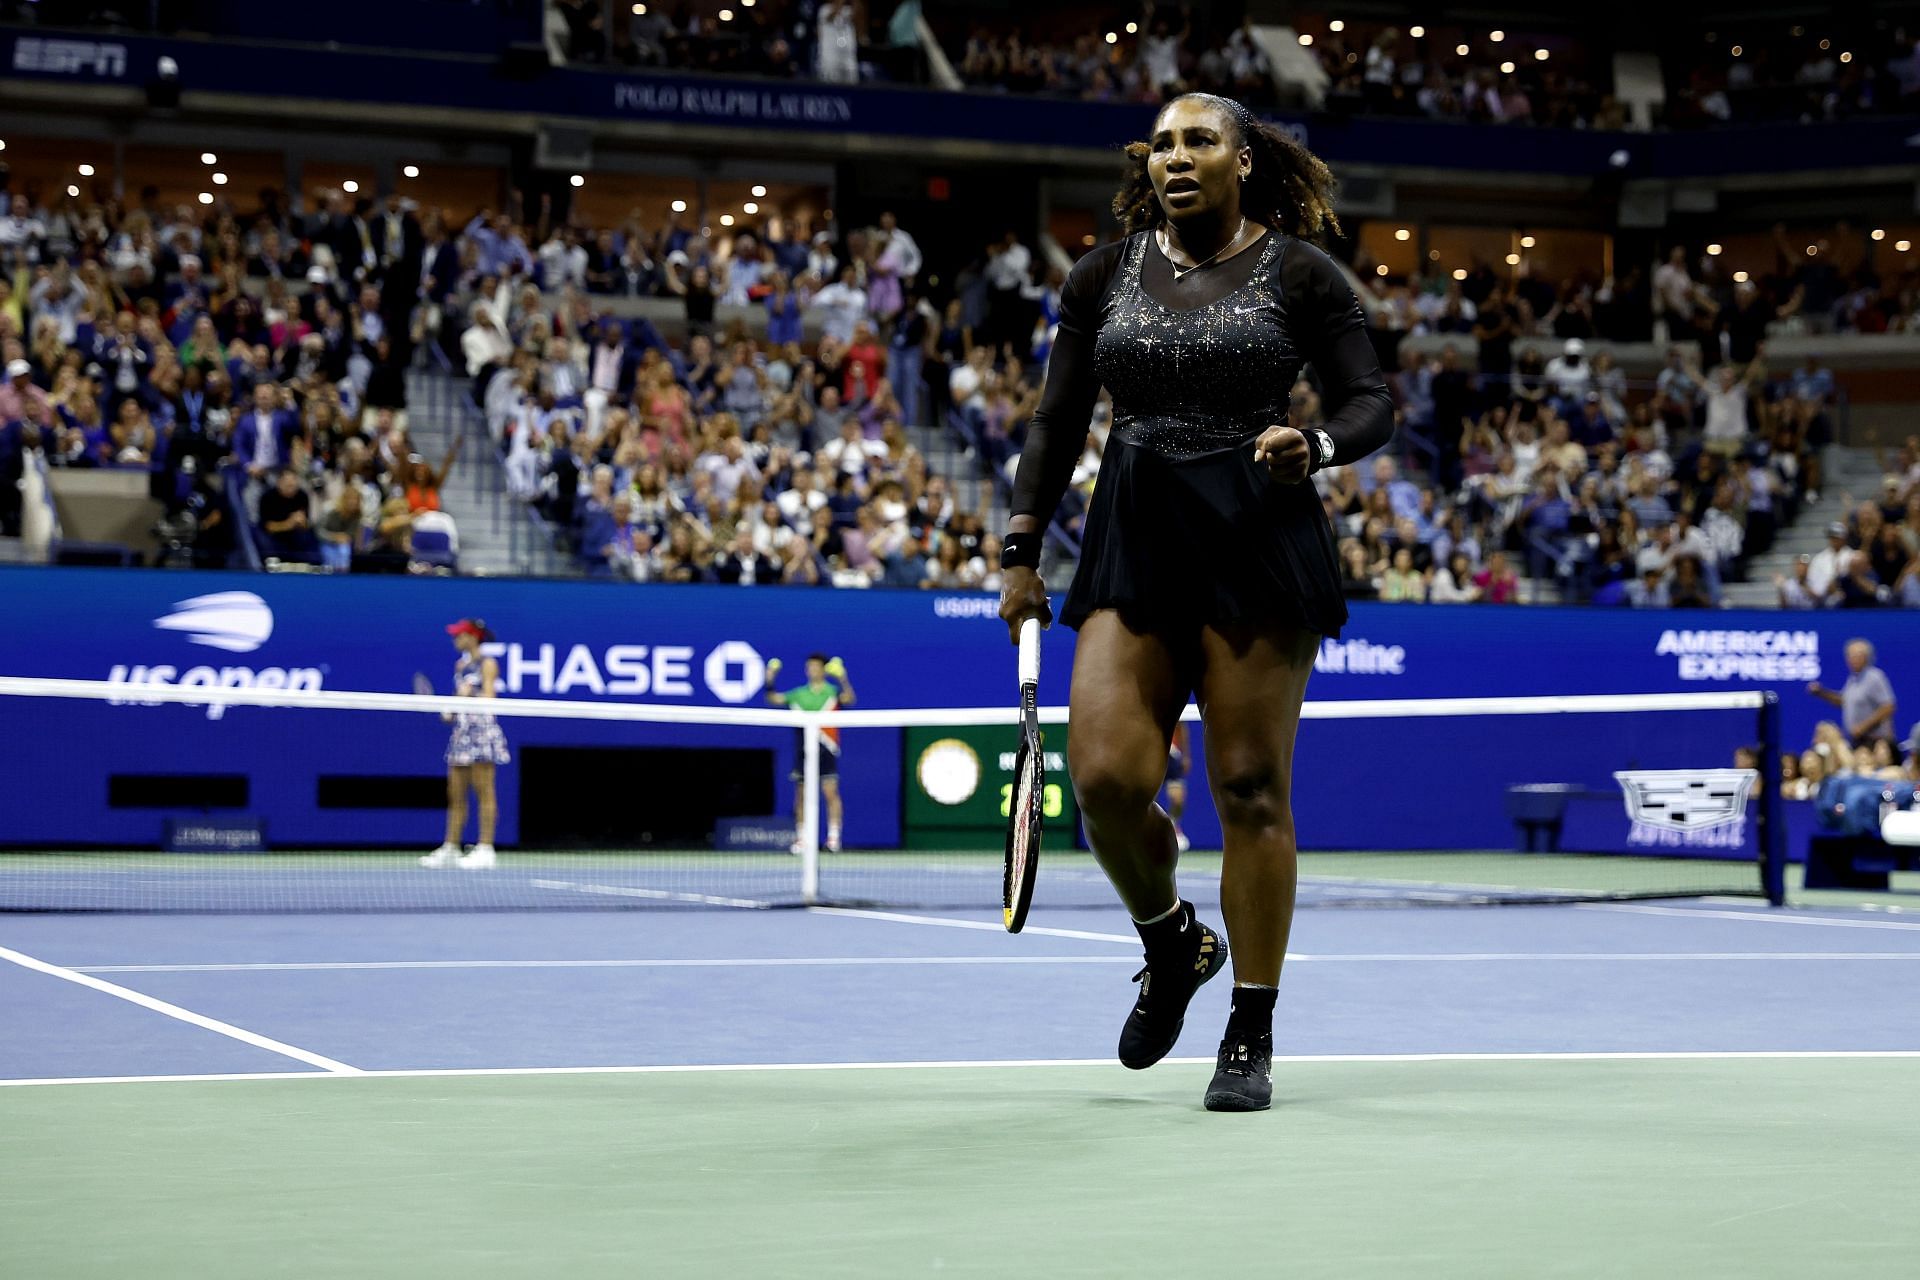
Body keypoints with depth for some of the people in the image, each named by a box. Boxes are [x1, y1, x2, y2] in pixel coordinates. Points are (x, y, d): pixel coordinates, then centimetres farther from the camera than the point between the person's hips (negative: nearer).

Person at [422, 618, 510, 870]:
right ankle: (450, 848, 11)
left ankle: (485, 849, -8)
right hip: (462, 730, 8)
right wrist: (450, 712, 6)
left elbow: (489, 697, -13)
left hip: (482, 729, -8)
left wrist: (470, 695, -31)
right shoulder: (460, 665, 17)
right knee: (455, 794, 7)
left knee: (484, 792, -7)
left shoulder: (487, 664, -4)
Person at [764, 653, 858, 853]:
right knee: (802, 794, 5)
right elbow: (774, 699, 8)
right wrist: (769, 682, -10)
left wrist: (843, 680, -36)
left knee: (830, 791, -11)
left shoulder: (833, 692, 1)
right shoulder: (798, 694, 11)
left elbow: (848, 699, -18)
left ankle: (834, 836, -10)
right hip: (804, 751, 3)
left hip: (827, 750, -3)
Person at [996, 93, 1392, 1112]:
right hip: (1134, 542, 3)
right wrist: (1021, 548, 8)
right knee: (1106, 776, -11)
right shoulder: (1104, 275, 10)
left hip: (1258, 541, -3)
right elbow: (1057, 421, 14)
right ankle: (1172, 942, 20)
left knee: (1250, 789, -2)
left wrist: (1315, 446, -19)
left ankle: (1250, 1038, 8)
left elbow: (1371, 401, 2)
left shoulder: (1298, 272, 1)